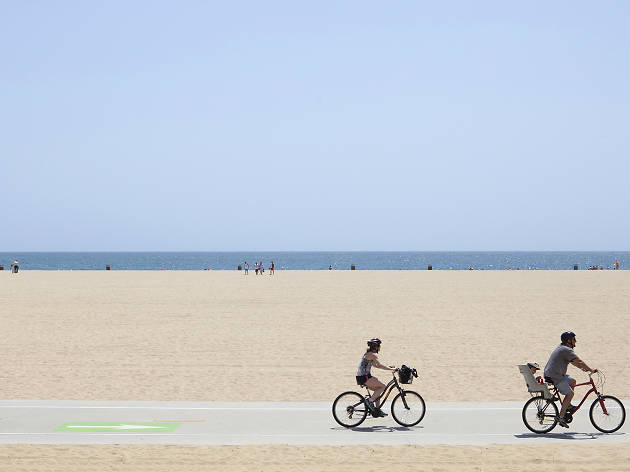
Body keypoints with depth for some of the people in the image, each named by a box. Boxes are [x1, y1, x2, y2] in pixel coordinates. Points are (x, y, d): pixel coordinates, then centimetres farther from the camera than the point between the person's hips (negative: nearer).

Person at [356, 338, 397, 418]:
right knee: (383, 386, -12)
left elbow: (376, 365, 26)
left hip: (361, 376, 10)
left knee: (378, 389, 18)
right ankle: (370, 400, -10)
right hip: (364, 377, -10)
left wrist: (389, 367, 18)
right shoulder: (373, 355, -12)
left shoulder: (368, 354, 19)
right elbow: (379, 365, -24)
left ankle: (377, 411, 18)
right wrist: (391, 369, -20)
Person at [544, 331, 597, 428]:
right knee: (570, 393, -12)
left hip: (549, 374, 10)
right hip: (555, 377, -10)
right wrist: (591, 370, -8)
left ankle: (568, 405, 22)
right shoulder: (567, 350, -13)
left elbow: (574, 362, 27)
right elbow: (579, 362, -17)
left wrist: (583, 368, 17)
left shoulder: (561, 348, 20)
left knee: (572, 381, 22)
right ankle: (561, 417, -15)